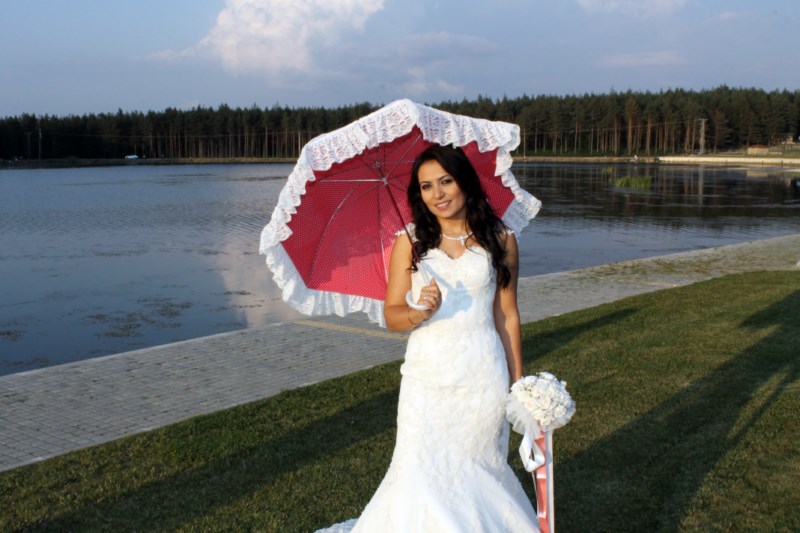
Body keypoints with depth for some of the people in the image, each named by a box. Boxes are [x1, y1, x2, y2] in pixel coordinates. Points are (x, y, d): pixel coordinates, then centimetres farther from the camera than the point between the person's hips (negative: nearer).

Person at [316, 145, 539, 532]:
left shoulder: (500, 240, 3)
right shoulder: (410, 242, 2)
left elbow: (507, 316, 7)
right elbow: (391, 315, 1)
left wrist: (517, 381, 7)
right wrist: (419, 312, -20)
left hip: (483, 376, 0)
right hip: (426, 376, 0)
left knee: (478, 468, 8)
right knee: (421, 472, -3)